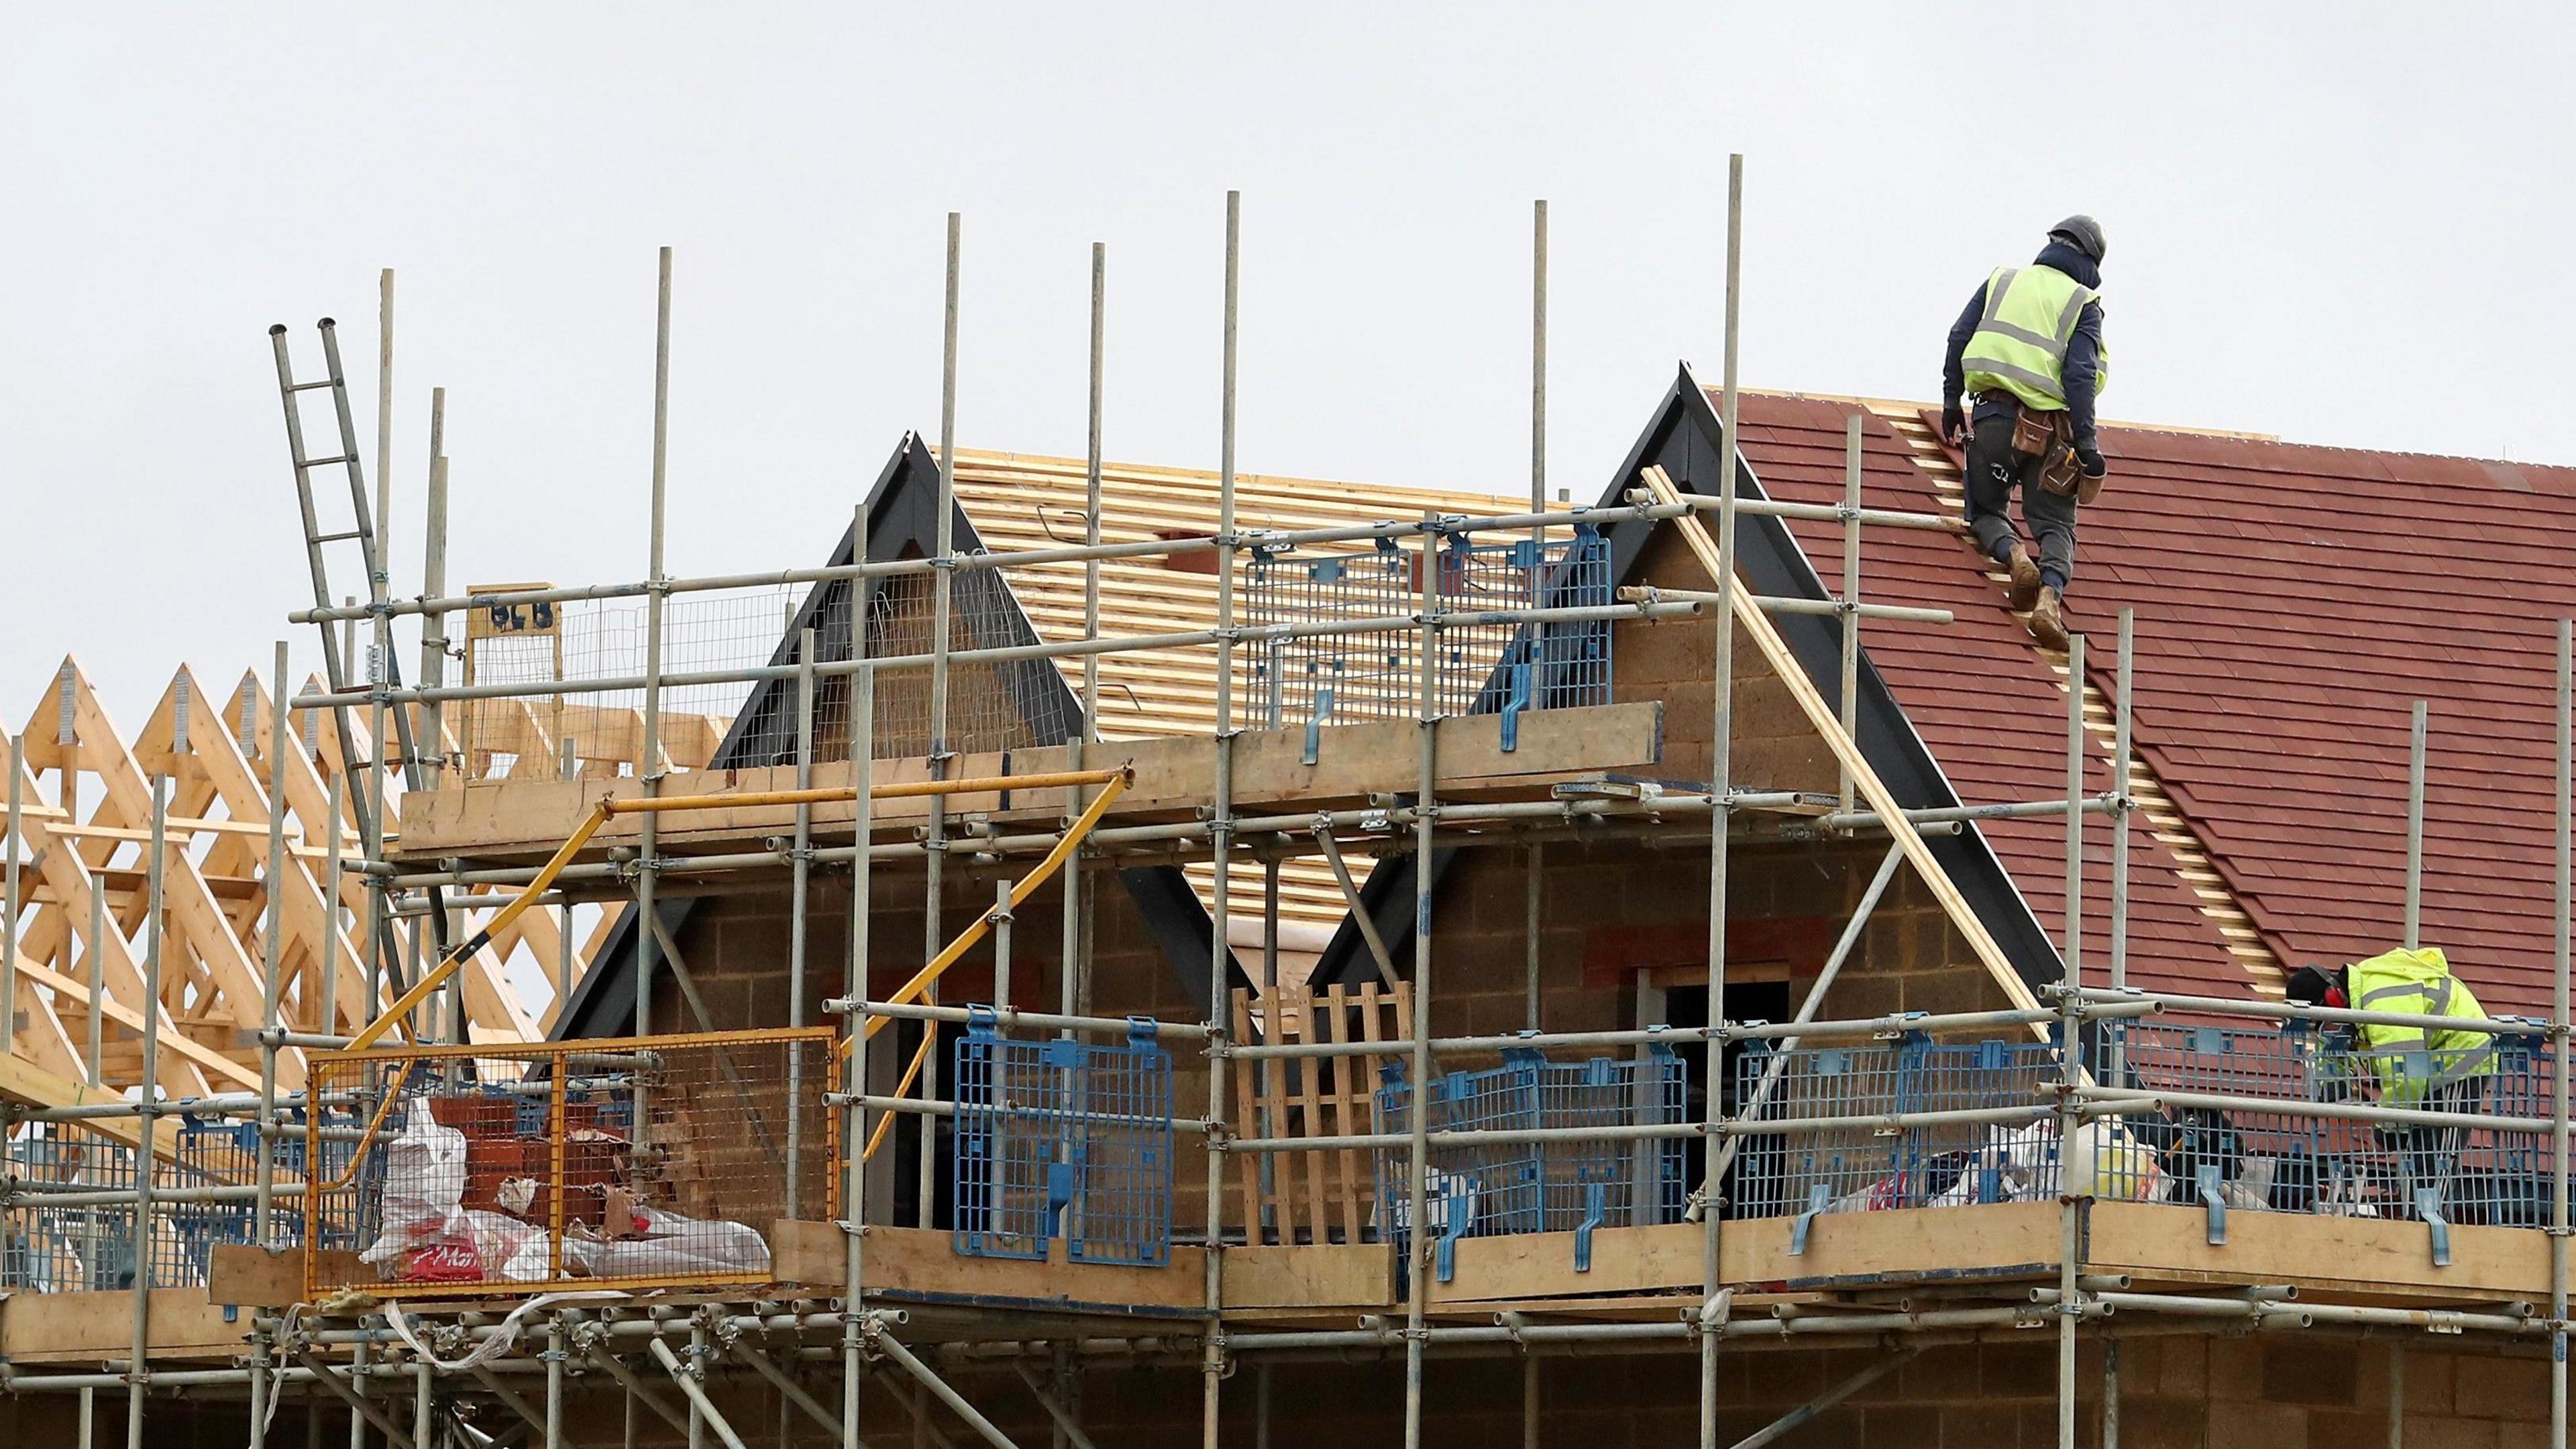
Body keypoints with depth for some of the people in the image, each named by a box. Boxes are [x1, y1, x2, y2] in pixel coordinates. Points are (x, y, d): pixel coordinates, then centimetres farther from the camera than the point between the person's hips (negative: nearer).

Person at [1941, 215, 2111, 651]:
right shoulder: (2083, 304, 5)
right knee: (2056, 525, 4)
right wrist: (2087, 444, -6)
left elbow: (1960, 338, 10)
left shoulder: (2003, 281, 15)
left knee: (1986, 511, 17)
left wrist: (1951, 403, 19)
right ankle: (2051, 594, -25)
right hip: (2049, 426, -1)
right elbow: (2080, 374, -5)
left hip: (1992, 414, 2)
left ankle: (2013, 554, -16)